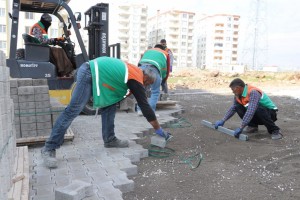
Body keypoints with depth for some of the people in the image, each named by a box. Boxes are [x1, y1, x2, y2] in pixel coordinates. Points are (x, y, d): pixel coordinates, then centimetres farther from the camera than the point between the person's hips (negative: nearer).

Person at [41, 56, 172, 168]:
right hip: (89, 74, -10)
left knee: (110, 104, 12)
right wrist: (159, 130, 5)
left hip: (94, 72, 10)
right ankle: (49, 148, -8)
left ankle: (109, 139, 16)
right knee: (73, 110, -12)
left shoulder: (134, 71, 17)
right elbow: (145, 107, -3)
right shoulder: (137, 80, -5)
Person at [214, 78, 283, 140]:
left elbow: (251, 111, -41)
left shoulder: (253, 92, -30)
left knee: (259, 110, -39)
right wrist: (222, 121, 2)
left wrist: (241, 128, -43)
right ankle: (253, 126, 6)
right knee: (238, 107, -7)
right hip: (257, 115, 7)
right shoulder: (239, 94, -4)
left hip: (271, 113, -7)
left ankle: (275, 130, -19)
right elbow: (233, 108, 8)